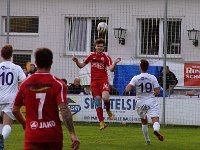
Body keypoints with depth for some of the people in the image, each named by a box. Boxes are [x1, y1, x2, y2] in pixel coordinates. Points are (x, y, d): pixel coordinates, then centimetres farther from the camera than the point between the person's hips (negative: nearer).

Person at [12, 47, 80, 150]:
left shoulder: (25, 84, 4)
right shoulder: (58, 84, -5)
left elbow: (15, 110, 12)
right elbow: (64, 110, -16)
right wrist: (73, 134, -17)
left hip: (32, 137, 1)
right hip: (53, 136, -1)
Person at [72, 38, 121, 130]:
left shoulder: (106, 57, 2)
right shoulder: (92, 56, 10)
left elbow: (111, 69, -10)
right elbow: (81, 65, 16)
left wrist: (115, 63, -29)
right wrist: (76, 61, -3)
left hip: (103, 80, -2)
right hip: (94, 82, 2)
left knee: (105, 97, -26)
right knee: (98, 102, -4)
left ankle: (108, 110, 5)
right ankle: (102, 123, -1)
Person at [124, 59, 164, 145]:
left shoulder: (135, 78, -6)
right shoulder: (152, 78, -2)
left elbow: (127, 90, -15)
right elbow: (157, 92, -4)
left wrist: (128, 85, 8)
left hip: (140, 103, 1)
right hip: (151, 102, -1)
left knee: (144, 122, 21)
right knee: (155, 120, -13)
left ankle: (147, 140, 26)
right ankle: (156, 130, -47)